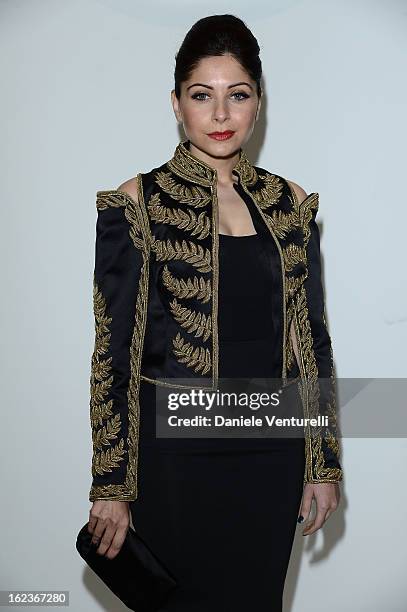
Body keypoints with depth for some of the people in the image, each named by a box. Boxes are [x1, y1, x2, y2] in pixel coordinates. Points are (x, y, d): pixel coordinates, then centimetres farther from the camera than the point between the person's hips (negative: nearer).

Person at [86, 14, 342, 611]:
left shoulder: (290, 203, 5)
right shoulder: (138, 203, -7)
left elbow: (312, 338, 9)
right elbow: (114, 348, -6)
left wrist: (324, 462, 8)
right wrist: (110, 486, -6)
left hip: (272, 452, 4)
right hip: (176, 451, -3)